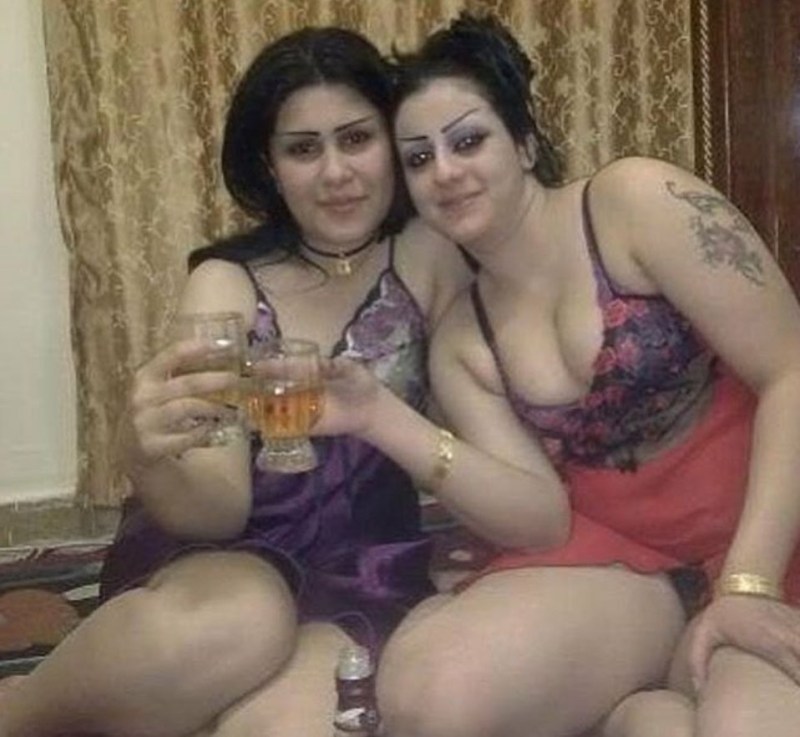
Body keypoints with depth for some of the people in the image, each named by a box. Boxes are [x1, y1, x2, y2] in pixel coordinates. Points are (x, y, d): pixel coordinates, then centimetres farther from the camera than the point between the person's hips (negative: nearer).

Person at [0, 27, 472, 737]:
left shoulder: (427, 254, -4)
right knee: (237, 624, -37)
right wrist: (150, 460, -36)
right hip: (218, 554, 0)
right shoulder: (227, 283, -5)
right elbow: (219, 510, -15)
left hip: (364, 568, 0)